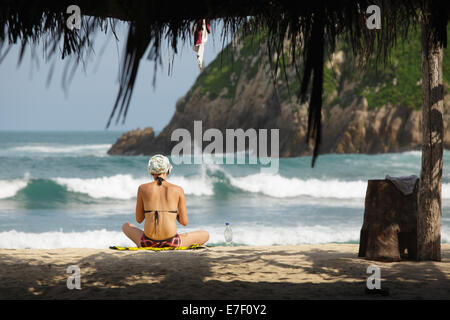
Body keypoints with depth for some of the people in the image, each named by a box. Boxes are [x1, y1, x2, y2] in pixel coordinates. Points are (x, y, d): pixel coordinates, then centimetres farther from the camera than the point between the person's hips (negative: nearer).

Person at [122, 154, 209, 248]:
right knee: (206, 235, 23)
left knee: (126, 226, 35)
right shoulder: (178, 190, 0)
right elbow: (184, 222, 3)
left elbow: (139, 219, 10)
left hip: (148, 242, 1)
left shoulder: (142, 188, 3)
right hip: (171, 243, -1)